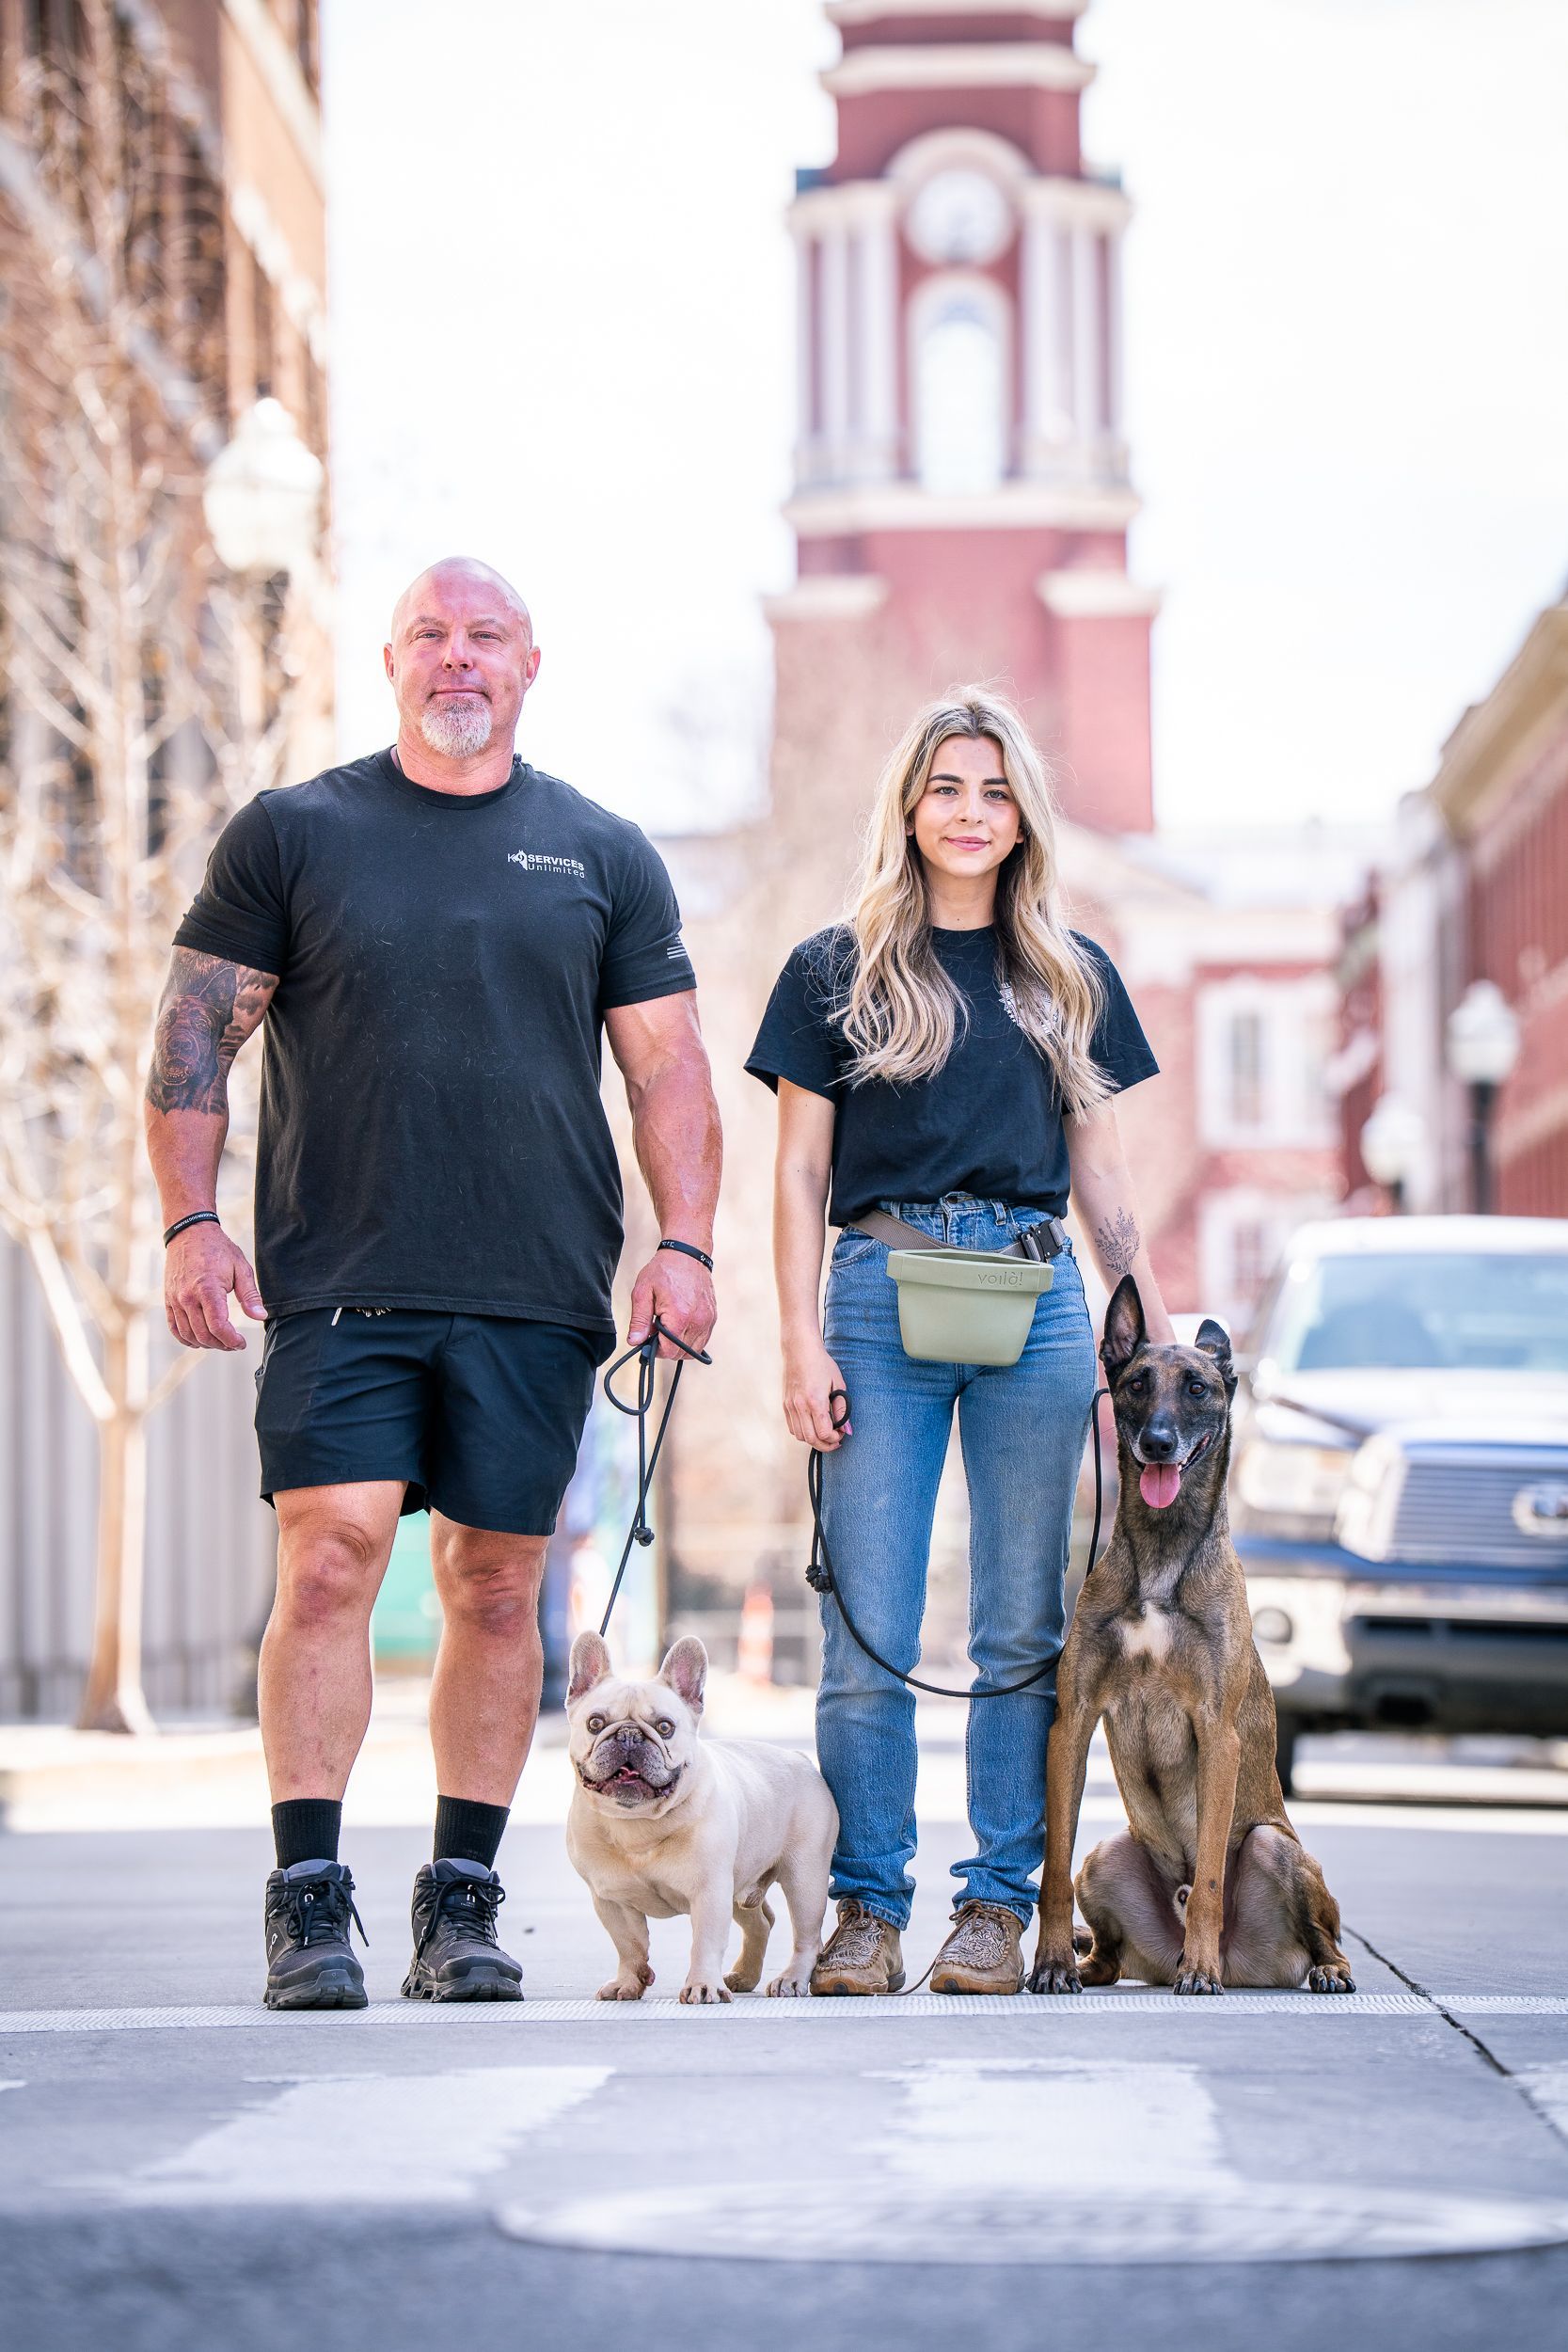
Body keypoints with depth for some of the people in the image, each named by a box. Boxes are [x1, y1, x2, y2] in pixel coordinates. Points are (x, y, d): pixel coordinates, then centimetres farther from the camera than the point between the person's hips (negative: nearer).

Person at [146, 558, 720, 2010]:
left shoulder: (602, 855, 12)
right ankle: (308, 1900, -7)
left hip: (536, 1294, 2)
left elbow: (668, 1068, 12)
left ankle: (463, 1900, 11)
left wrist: (684, 1242, 1)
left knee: (496, 1587, 3)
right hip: (339, 1288, -2)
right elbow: (195, 1041, 6)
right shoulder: (291, 835, 7)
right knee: (328, 1559, -12)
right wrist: (189, 1221, -4)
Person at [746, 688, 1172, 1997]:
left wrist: (1156, 1336, 9)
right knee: (869, 1633, -4)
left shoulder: (1072, 980, 14)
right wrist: (803, 1342, -3)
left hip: (1037, 1299, 2)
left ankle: (998, 1903, 8)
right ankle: (869, 1903, 5)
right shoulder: (837, 972, 8)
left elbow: (1103, 1176, 16)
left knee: (1023, 1629, 2)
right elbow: (800, 1175, 6)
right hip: (881, 1294, -2)